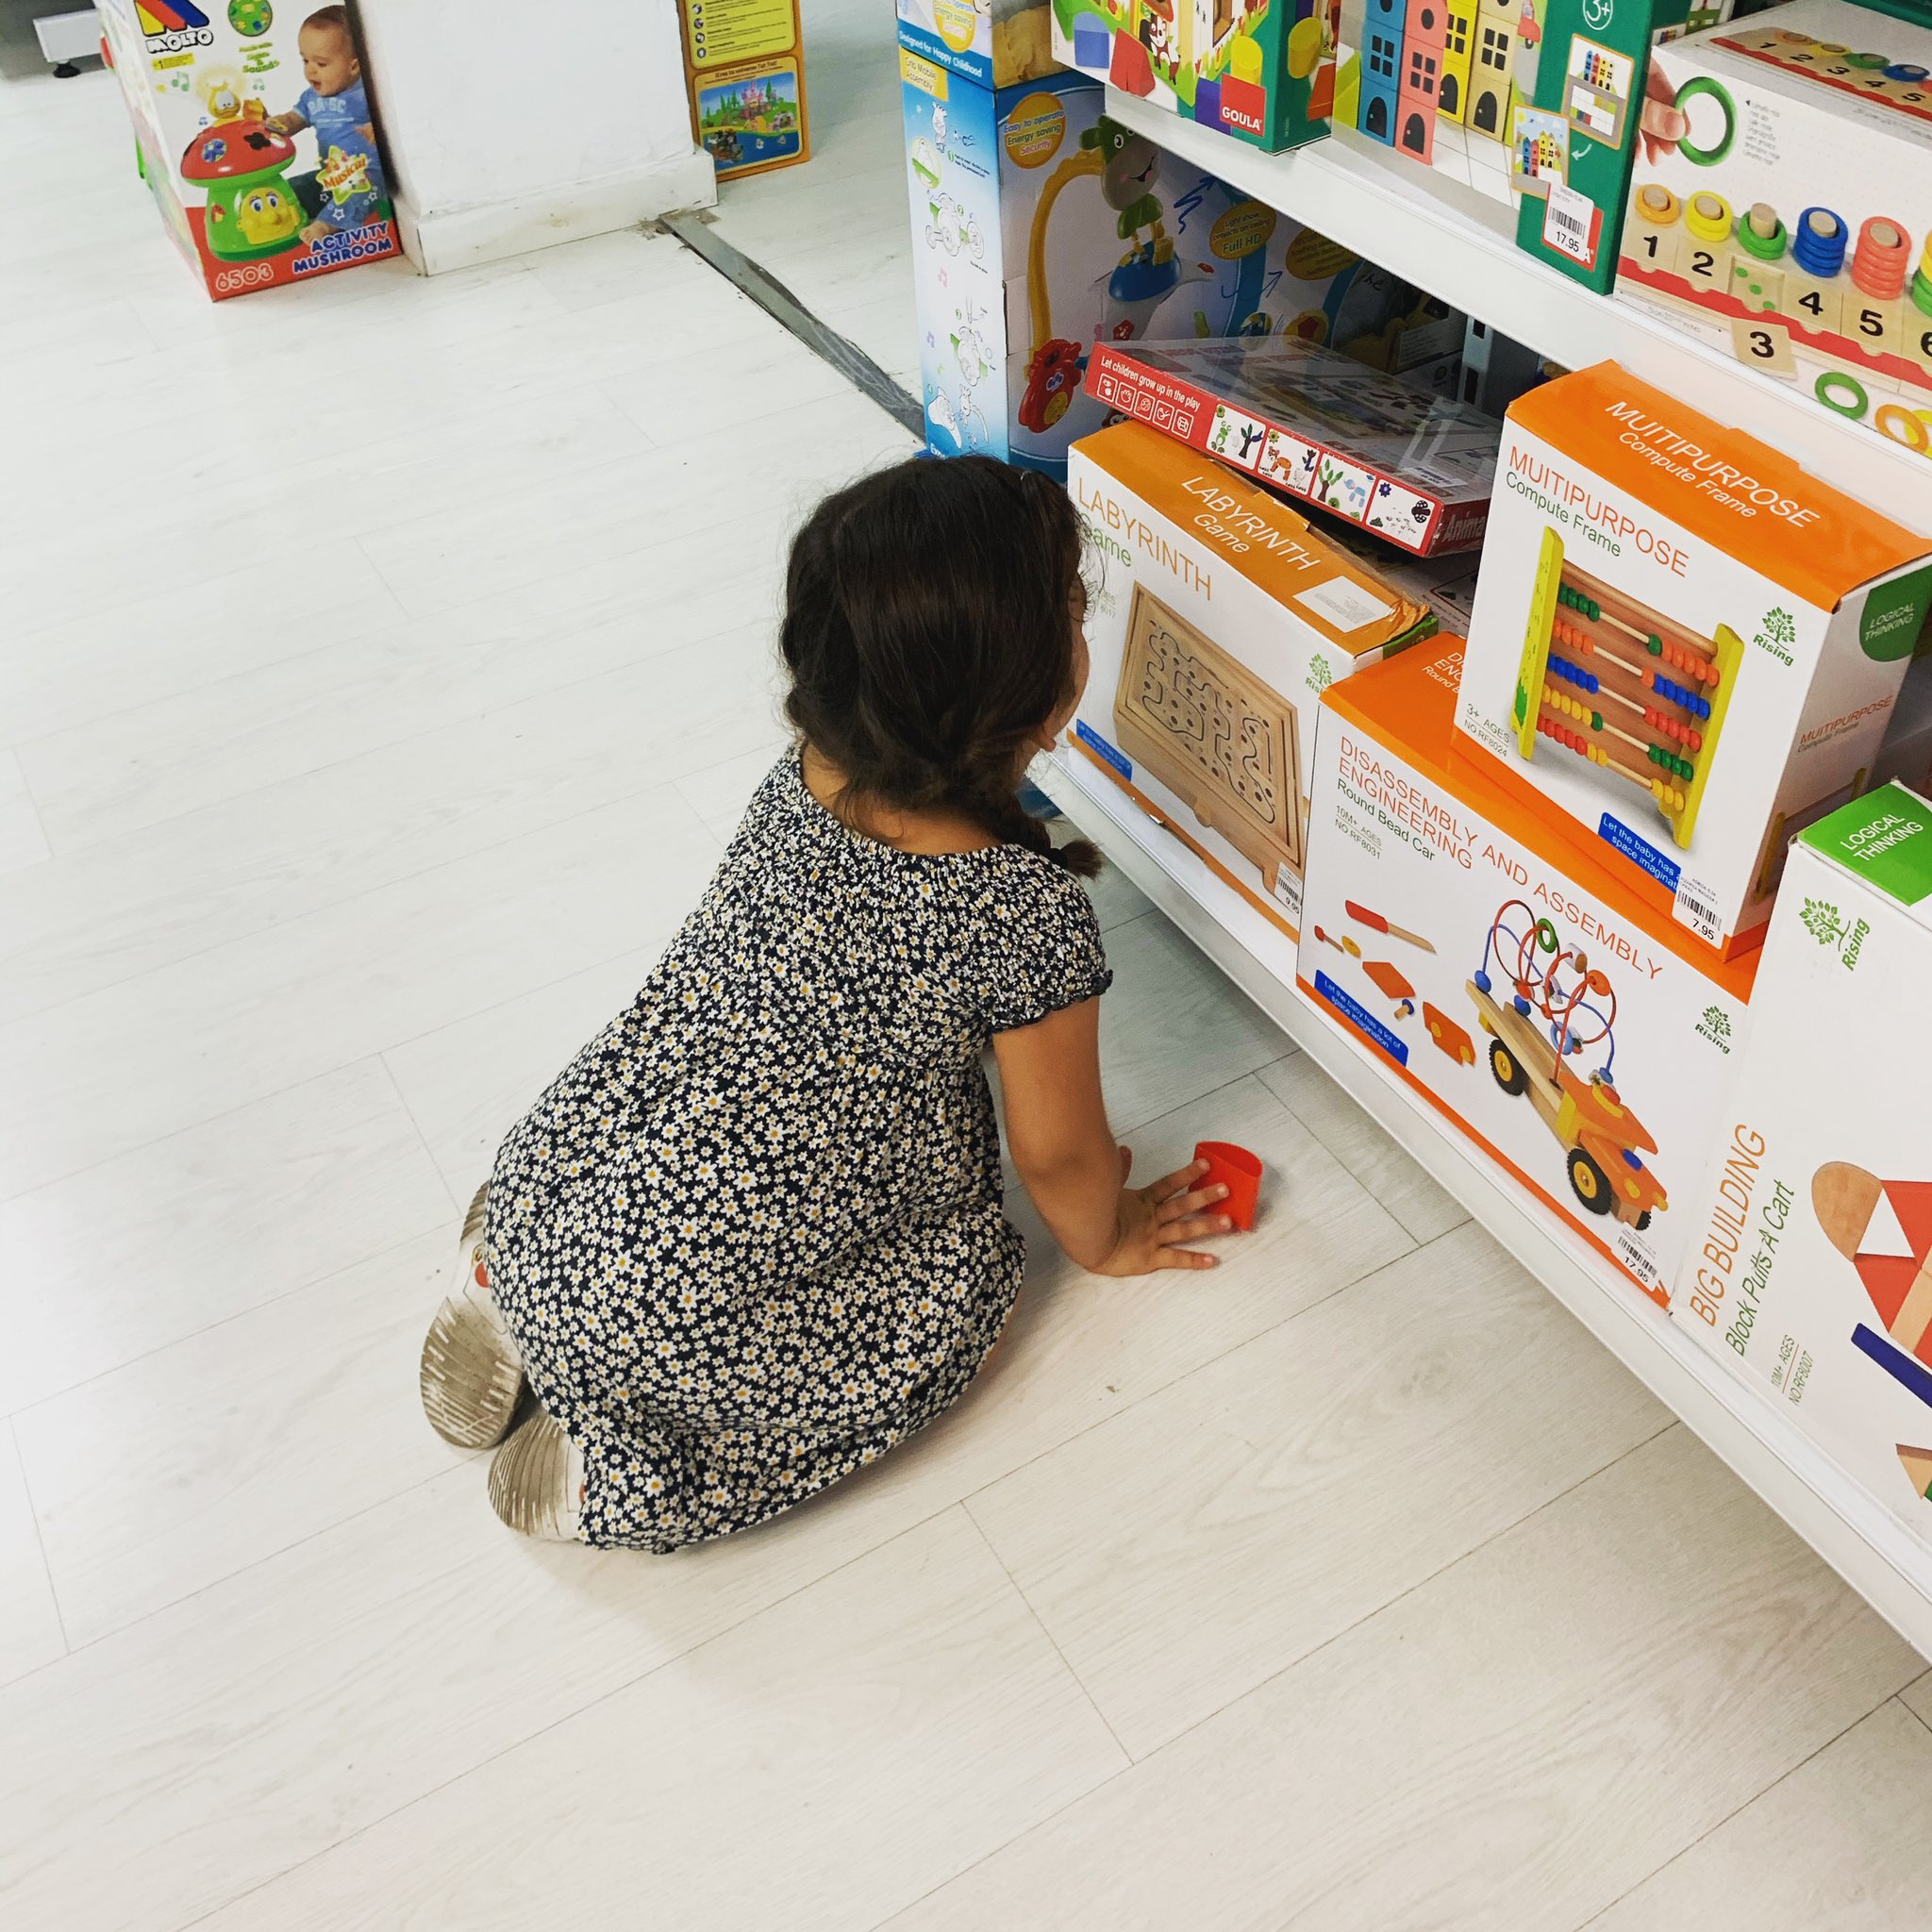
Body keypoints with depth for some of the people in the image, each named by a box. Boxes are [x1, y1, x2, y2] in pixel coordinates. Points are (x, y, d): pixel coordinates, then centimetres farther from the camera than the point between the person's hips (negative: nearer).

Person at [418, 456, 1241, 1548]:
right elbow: (1056, 1151, -5)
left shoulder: (804, 775, -2)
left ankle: (508, 1286, 20)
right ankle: (617, 1469, 8)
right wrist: (1105, 1238, 18)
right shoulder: (1028, 912, -22)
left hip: (542, 1187, 7)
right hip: (664, 1321, -6)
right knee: (968, 1270, 14)